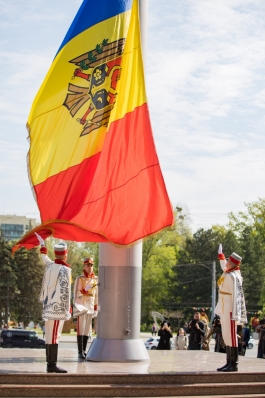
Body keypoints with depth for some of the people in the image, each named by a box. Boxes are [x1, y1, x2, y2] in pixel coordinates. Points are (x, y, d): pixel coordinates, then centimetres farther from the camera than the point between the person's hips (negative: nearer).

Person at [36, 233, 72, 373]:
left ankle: (50, 363, 16)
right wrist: (67, 309, -10)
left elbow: (45, 257, 33)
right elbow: (65, 291, -16)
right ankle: (52, 365, -9)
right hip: (58, 307, -8)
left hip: (48, 306, 8)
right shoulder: (64, 270, -12)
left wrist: (42, 243, 50)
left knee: (50, 334, 11)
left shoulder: (49, 266, 10)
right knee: (54, 335, -8)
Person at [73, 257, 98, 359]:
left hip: (90, 306, 5)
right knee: (81, 329, -9)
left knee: (87, 329, 8)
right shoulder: (80, 278, -5)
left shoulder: (95, 279, 10)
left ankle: (84, 351, 14)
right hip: (81, 305, -5)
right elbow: (76, 293, -5)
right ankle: (80, 352, -11)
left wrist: (96, 308, 14)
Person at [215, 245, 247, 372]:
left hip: (229, 310, -10)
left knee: (231, 336, -8)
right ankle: (229, 362, 14)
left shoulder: (233, 276, -18)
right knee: (227, 336, 11)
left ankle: (234, 364, -7)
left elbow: (235, 295, -22)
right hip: (224, 309, 10)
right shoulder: (228, 273, 10)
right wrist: (220, 254, 49)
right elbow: (224, 267, 37)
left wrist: (234, 313, -25)